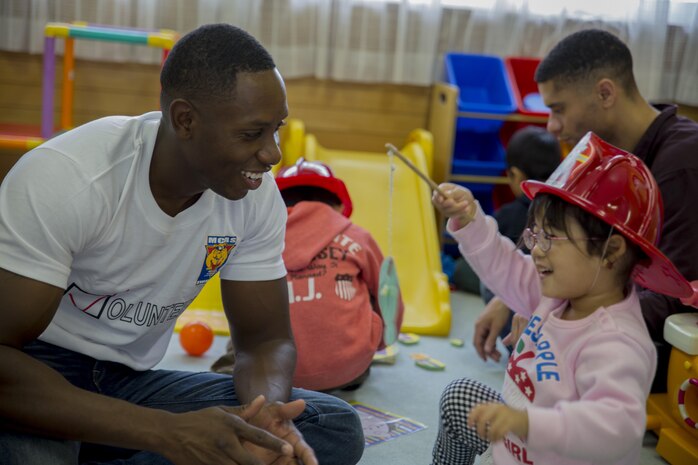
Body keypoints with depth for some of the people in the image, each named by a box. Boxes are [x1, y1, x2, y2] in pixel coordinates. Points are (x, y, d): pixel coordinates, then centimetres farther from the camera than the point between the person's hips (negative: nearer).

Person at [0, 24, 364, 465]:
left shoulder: (257, 195, -8)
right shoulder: (64, 179, -23)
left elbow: (266, 337, 0)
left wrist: (266, 412, -25)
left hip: (131, 385, 6)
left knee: (338, 427, -13)